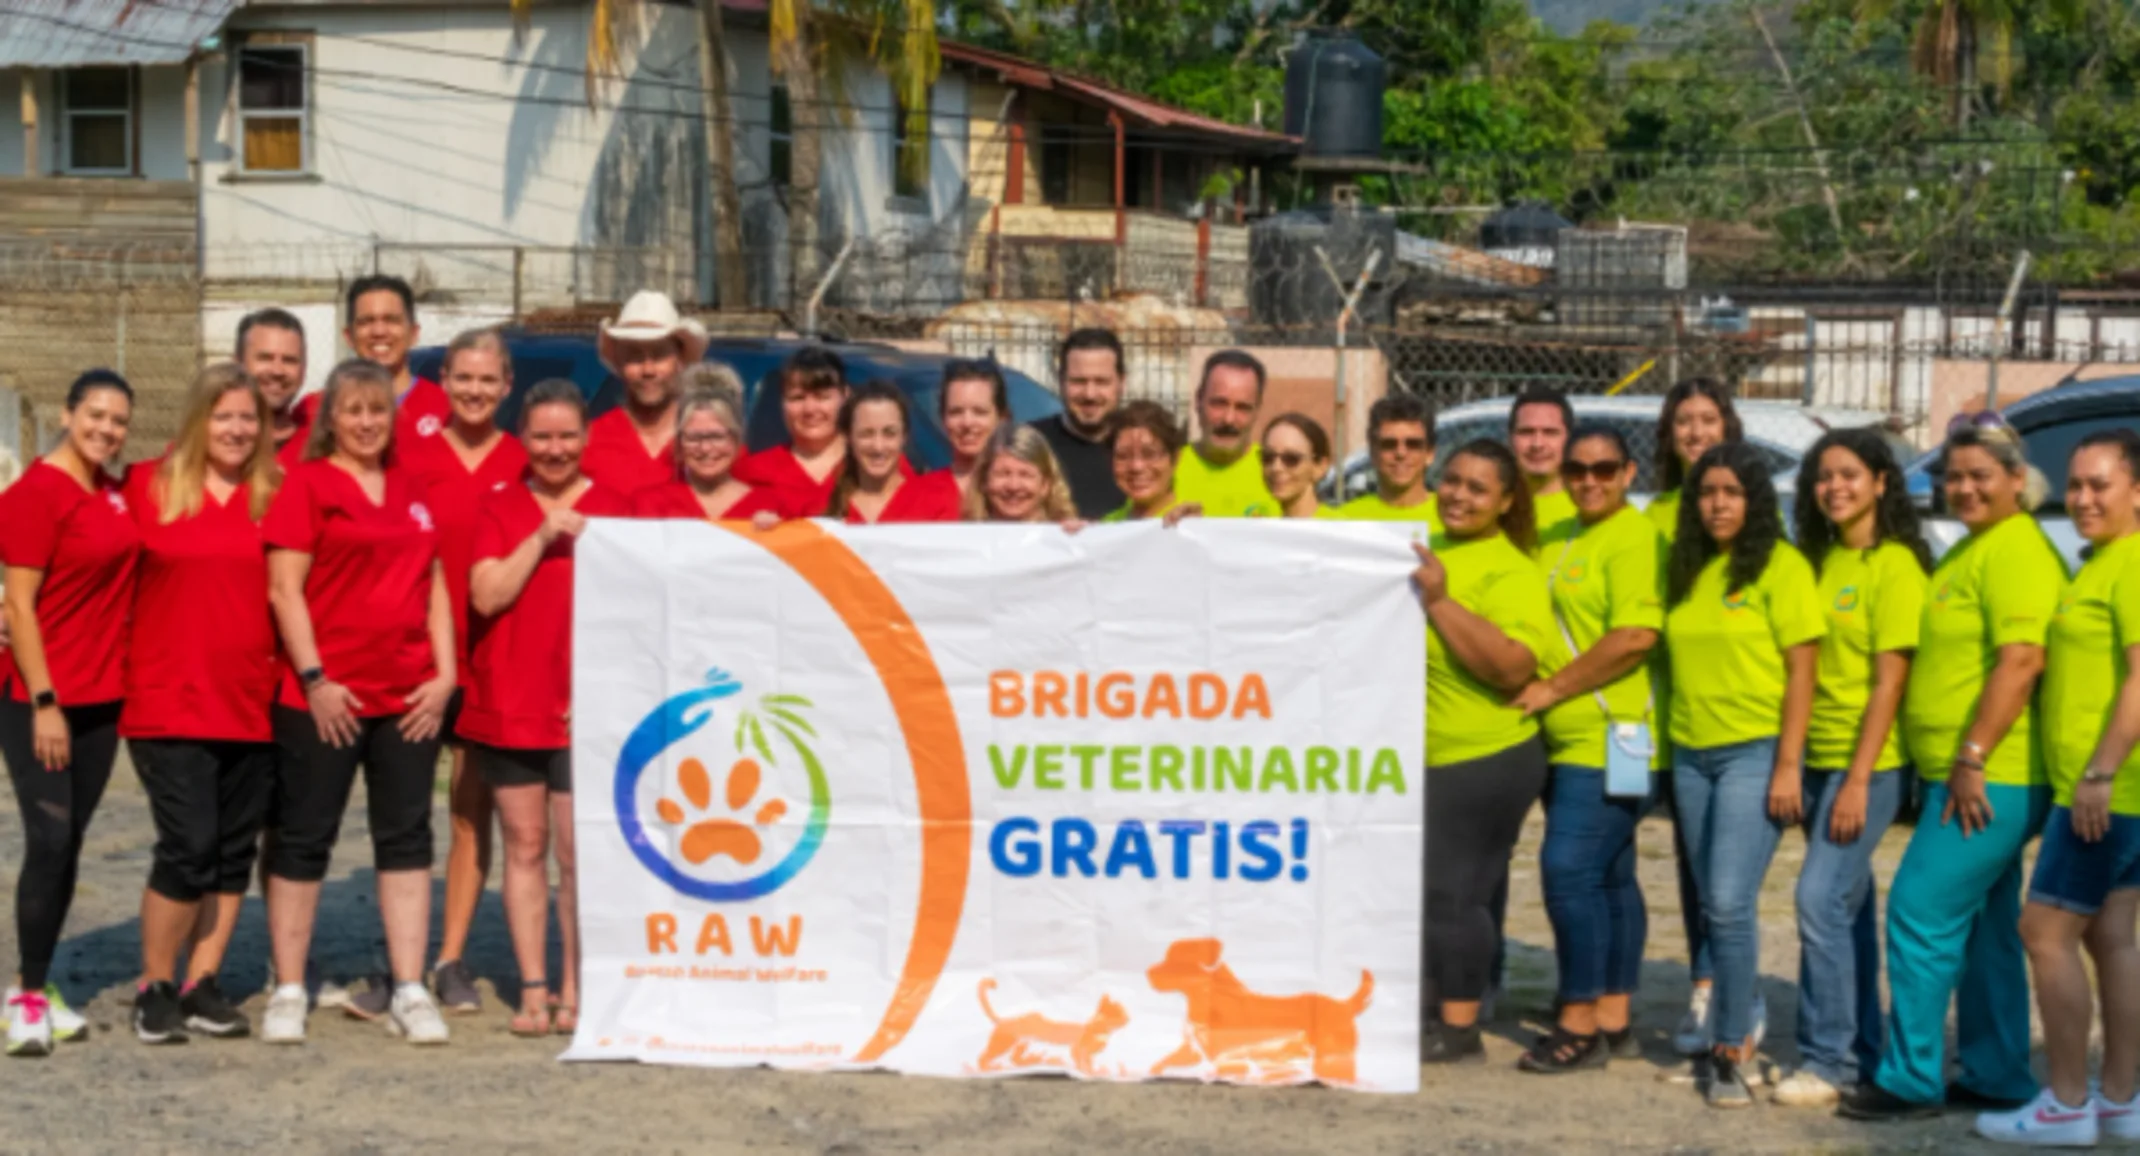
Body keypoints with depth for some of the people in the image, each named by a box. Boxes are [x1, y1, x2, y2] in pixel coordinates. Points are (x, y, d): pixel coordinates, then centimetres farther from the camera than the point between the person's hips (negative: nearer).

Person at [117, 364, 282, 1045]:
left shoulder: (275, 497, 6)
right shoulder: (148, 488, 1)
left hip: (251, 704, 3)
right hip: (170, 703, -3)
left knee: (234, 853, 7)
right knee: (189, 847, -10)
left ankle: (202, 987, 18)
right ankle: (153, 989, 6)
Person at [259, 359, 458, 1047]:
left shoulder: (411, 492, 15)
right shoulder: (307, 484, -2)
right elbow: (283, 588, -8)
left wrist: (444, 674, 5)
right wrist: (314, 679, -14)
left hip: (409, 696, 5)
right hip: (323, 698, -5)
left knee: (406, 836, 5)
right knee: (303, 837, 2)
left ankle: (410, 991, 8)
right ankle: (288, 992, 9)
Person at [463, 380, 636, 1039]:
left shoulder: (613, 509, 5)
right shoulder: (502, 508, 9)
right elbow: (486, 595, -3)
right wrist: (541, 537, -11)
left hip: (585, 707, -2)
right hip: (508, 705, 2)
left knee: (579, 854, -6)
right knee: (524, 847, 6)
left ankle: (575, 992, 3)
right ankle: (533, 990, 11)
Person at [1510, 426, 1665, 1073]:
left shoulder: (1632, 538, -11)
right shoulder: (1558, 539, 18)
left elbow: (1636, 636, -21)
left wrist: (1552, 689, -16)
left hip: (1609, 739, -9)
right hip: (1567, 740, 9)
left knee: (1570, 872, -12)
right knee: (1609, 878, 12)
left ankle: (1580, 1025, -7)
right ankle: (1615, 1020, 18)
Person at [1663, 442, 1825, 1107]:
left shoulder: (1781, 566, -6)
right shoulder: (1687, 570, 12)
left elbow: (1801, 669, -9)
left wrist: (1788, 765, -14)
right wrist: (1669, 745, 10)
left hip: (1755, 752, -6)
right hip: (1692, 753, 6)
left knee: (1730, 902, -13)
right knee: (1712, 905, 8)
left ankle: (1732, 1051, -5)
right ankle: (1736, 1030, 19)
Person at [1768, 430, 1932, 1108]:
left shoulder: (1895, 565, -10)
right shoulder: (1821, 561, 12)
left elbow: (1890, 678, -14)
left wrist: (1858, 779, -17)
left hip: (1870, 761, -7)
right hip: (1819, 758, 7)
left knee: (1821, 899, -13)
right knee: (1849, 905, 12)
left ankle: (1828, 1059, -7)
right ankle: (1862, 1051, 20)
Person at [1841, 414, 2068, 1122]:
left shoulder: (2015, 551, -14)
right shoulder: (1972, 549, 18)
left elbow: (2021, 660, -23)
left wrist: (1971, 757, -24)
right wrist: (1955, 765, 20)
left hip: (1991, 778, -10)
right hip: (1972, 779, 10)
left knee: (1922, 912, -9)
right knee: (1984, 929, 14)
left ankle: (1911, 1079, -3)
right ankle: (1997, 1078, 21)